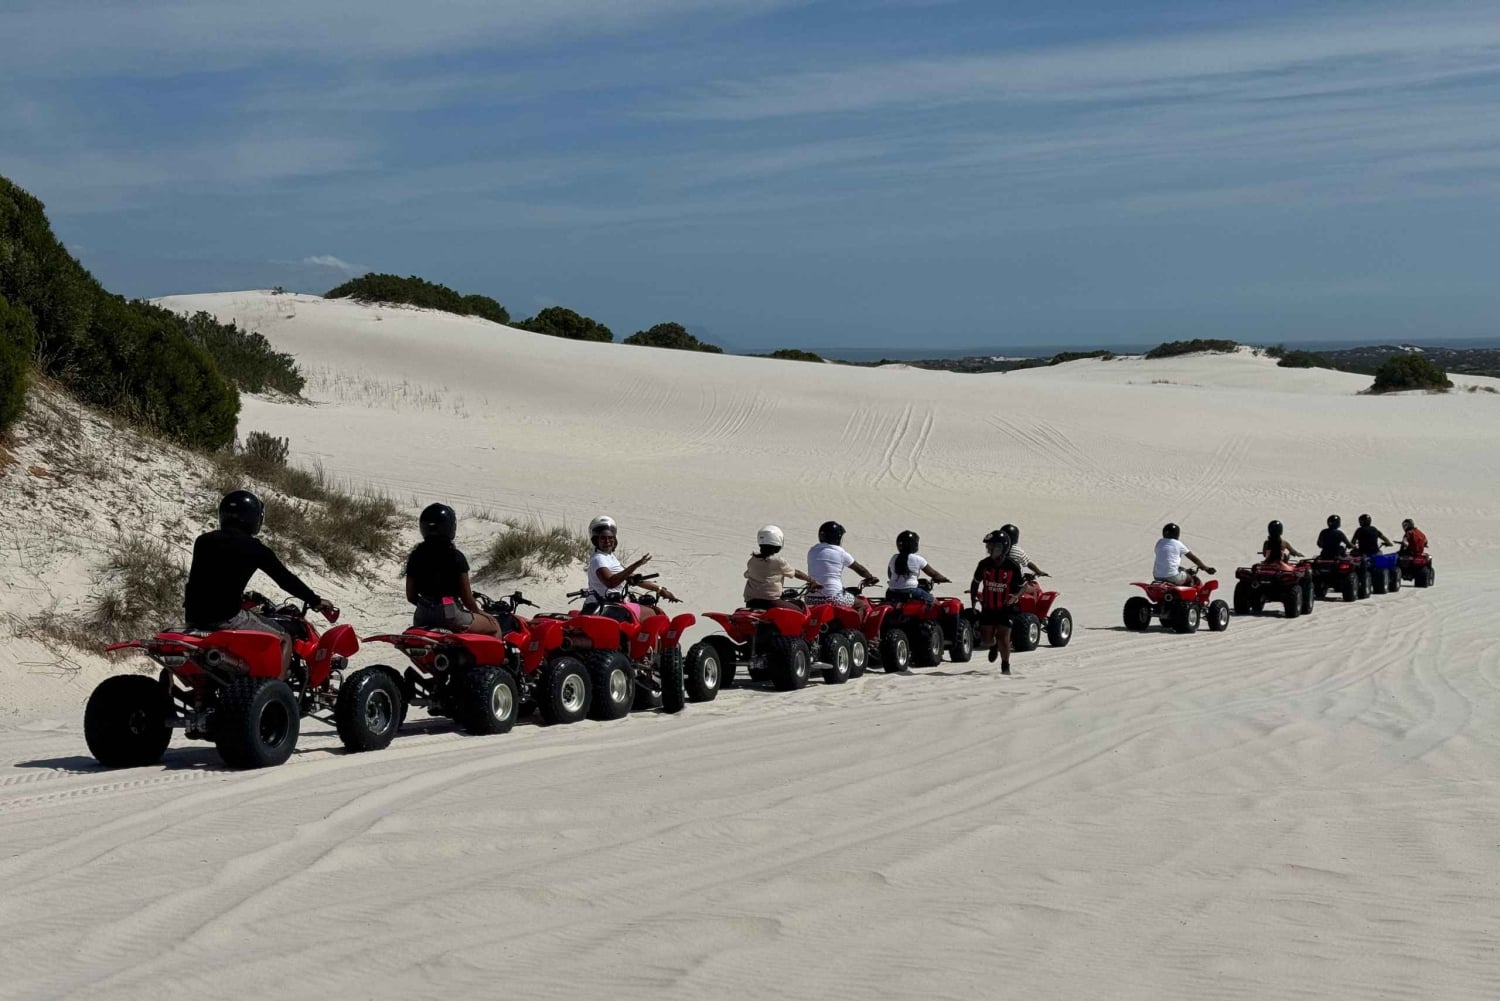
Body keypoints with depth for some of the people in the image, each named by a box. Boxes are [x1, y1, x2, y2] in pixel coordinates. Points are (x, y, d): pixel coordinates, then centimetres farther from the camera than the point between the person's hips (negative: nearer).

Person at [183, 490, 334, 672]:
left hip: (193, 617, 6)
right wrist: (316, 601, 12)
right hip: (227, 618, -6)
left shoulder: (203, 541, 12)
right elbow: (284, 578, 0)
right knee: (284, 639, 8)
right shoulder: (252, 547, -5)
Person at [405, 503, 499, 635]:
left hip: (422, 619, 5)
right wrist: (478, 612, 11)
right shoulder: (456, 557, -10)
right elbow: (466, 597, -8)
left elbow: (410, 596, 6)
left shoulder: (415, 556, 2)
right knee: (494, 625, 15)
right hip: (451, 617, -5)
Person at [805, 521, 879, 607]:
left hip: (811, 599, 5)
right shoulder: (840, 552, -3)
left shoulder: (812, 552, 10)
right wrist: (871, 577, 29)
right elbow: (859, 569, 10)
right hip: (833, 598, -5)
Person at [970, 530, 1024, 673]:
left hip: (1005, 608, -3)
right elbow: (975, 582, 11)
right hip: (988, 608, 3)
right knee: (985, 640, 2)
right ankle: (994, 645, 39)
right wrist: (973, 599, 3)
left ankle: (1005, 665, 14)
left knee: (1003, 637, -6)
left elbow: (1021, 587, 0)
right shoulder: (984, 564, -5)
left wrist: (1014, 597, -17)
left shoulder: (1013, 567, -12)